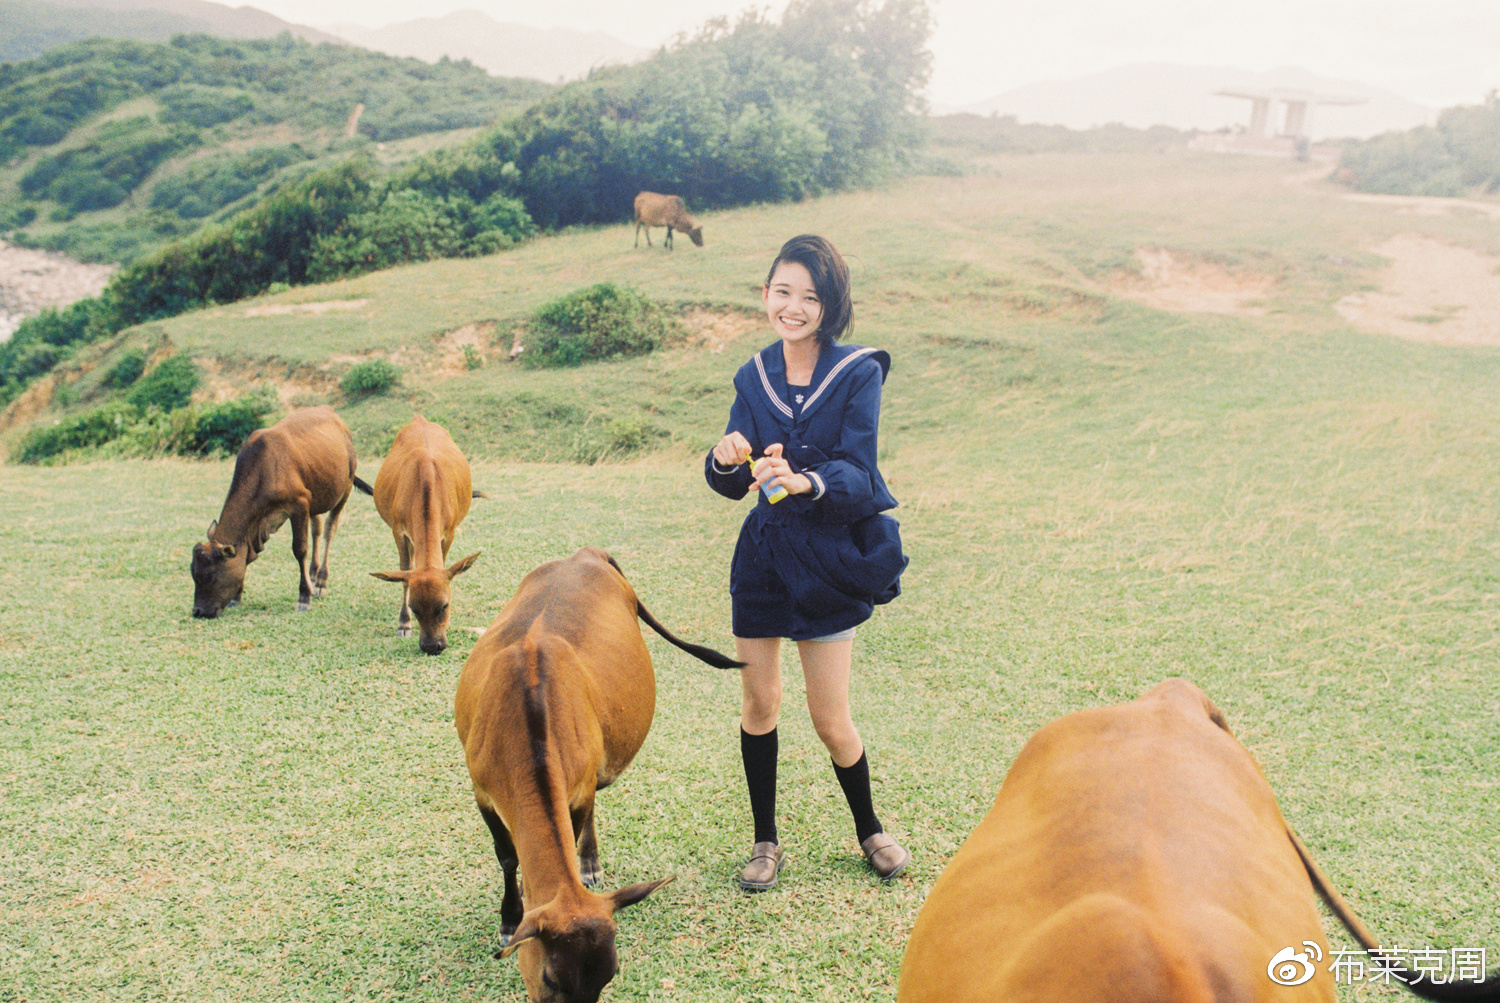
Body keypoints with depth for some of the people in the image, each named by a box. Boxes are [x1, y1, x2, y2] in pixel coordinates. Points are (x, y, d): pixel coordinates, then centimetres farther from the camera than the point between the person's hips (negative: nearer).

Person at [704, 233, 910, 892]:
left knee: (831, 721, 3)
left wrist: (804, 482, -38)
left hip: (829, 558, -4)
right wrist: (725, 459, -24)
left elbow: (856, 474, -18)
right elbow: (731, 485, 0)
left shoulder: (858, 374, -9)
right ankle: (766, 841, 30)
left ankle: (870, 830, 30)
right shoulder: (755, 376, 3)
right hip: (764, 550, 4)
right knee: (758, 702, 11)